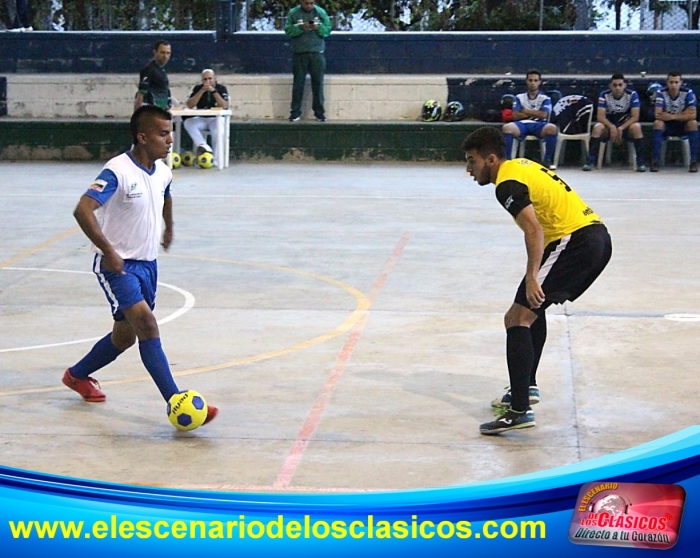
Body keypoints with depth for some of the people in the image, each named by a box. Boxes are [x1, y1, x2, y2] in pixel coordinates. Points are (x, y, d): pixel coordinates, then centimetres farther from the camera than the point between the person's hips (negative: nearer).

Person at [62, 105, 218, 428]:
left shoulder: (163, 172, 4)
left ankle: (77, 375, 40)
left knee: (126, 335, 16)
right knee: (146, 324, -21)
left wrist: (169, 228, 42)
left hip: (147, 263, 8)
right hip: (117, 265, -8)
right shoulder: (118, 171, -21)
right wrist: (108, 250, -33)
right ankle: (176, 402, -25)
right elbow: (83, 210, -31)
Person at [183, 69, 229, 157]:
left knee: (217, 131, -35)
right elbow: (189, 105, -7)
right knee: (188, 122, -27)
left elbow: (224, 106, -16)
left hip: (216, 119, -3)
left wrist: (214, 91, -20)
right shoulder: (198, 88, 5)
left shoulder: (221, 88, -1)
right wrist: (202, 91, -14)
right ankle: (203, 145, -39)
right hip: (201, 119, 3)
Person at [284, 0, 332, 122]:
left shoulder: (321, 12, 4)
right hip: (299, 53, -1)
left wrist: (318, 27, -17)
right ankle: (295, 112, 7)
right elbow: (288, 30, -5)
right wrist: (301, 28, -21)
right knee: (298, 83, 2)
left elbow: (328, 29, 2)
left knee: (318, 83, 2)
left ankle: (319, 112, 8)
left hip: (317, 53, 1)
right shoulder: (293, 13, 1)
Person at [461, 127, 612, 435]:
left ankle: (520, 410, -22)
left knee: (518, 318, -13)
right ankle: (527, 387, 37)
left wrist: (532, 277, -30)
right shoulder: (522, 165, 19)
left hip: (575, 240, -10)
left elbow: (534, 229, -23)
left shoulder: (508, 184, -10)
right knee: (532, 308, 27)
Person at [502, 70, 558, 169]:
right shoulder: (519, 97, 17)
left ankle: (548, 160, -22)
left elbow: (543, 115, -3)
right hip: (522, 124, 1)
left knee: (552, 128, -35)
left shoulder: (545, 98, 14)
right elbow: (515, 115, 3)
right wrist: (535, 113, 1)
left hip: (539, 125, -1)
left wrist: (526, 111, 5)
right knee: (507, 127, -32)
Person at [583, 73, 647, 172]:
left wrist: (621, 128, -29)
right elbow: (600, 116, -16)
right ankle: (590, 161, -24)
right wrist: (612, 127, -33)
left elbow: (635, 117, -16)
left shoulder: (632, 94, -13)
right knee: (597, 127, -31)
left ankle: (640, 162, -25)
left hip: (626, 124, -1)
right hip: (609, 124, 1)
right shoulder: (604, 95, -11)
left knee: (636, 127, -33)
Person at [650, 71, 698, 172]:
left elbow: (693, 115, -21)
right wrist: (683, 114, -22)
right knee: (657, 123, -31)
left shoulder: (688, 93, -13)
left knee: (693, 123, -29)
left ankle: (694, 161, -25)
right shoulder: (661, 93, -15)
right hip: (666, 126, 0)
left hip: (683, 126, 0)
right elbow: (657, 115, -25)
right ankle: (655, 161, -31)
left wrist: (673, 116, -30)